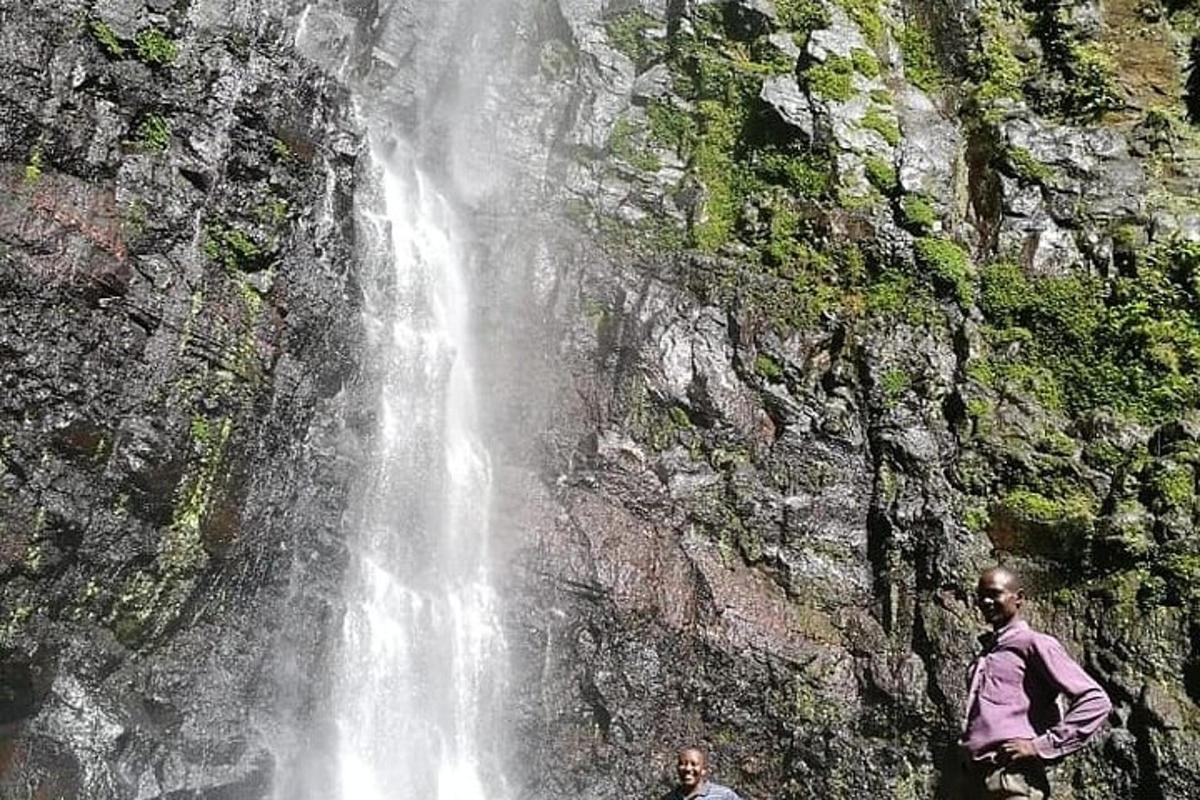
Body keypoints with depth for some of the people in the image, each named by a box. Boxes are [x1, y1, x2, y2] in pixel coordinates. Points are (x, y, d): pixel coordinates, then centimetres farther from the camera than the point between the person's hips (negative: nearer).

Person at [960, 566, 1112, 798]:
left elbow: (1095, 701, -8)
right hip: (976, 777, 8)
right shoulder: (985, 652, 22)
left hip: (1012, 777, -8)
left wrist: (1042, 746, -11)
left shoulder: (1034, 643, -1)